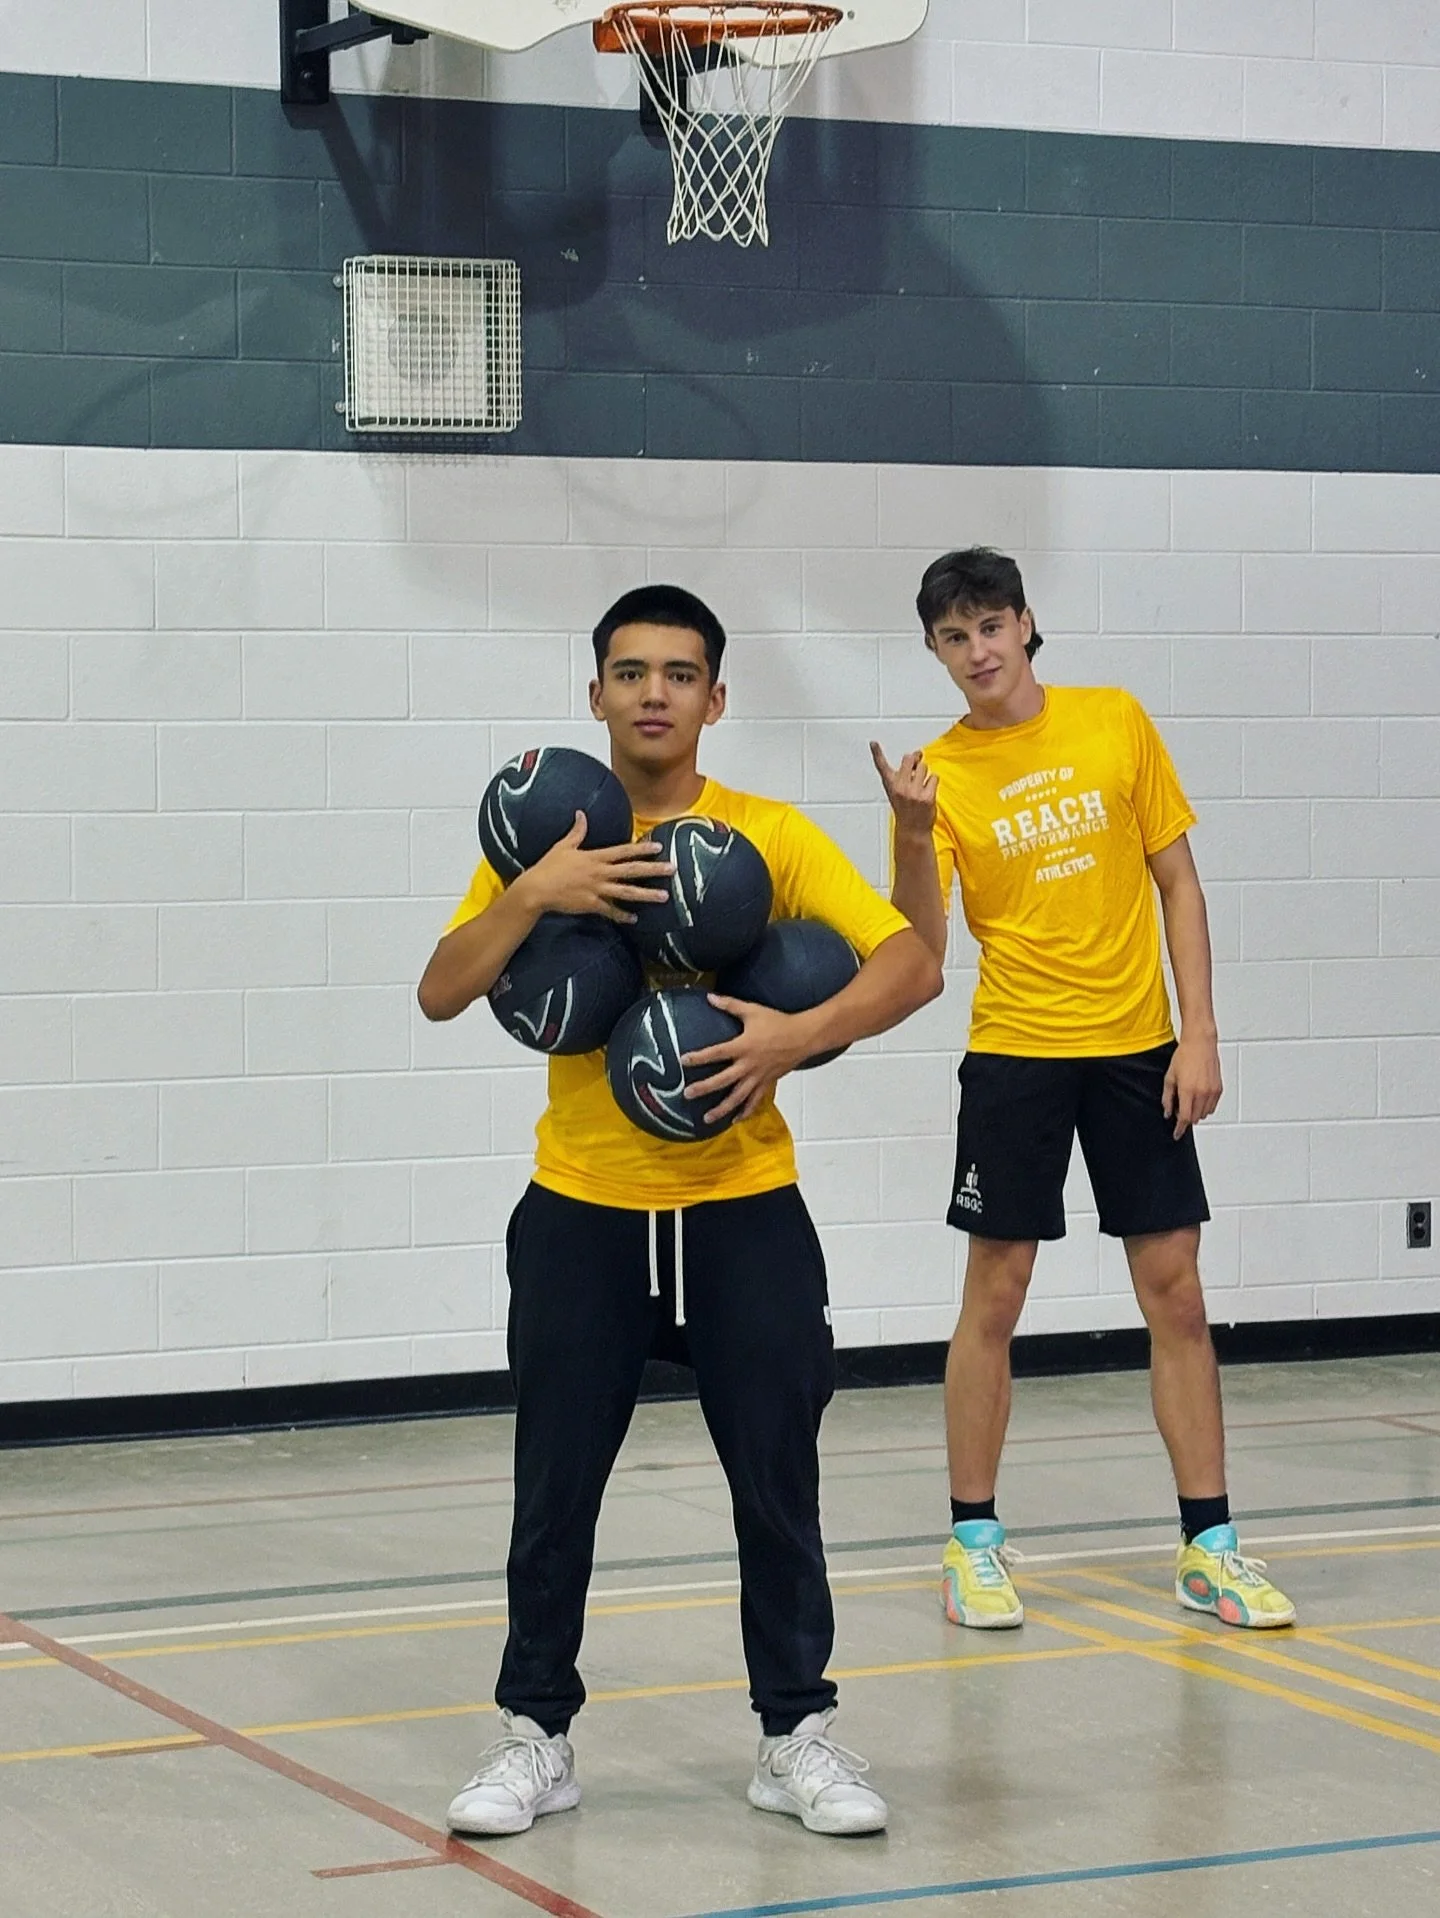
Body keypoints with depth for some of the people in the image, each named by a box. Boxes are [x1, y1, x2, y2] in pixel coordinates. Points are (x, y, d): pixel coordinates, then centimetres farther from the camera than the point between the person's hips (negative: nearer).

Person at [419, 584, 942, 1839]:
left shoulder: (769, 833, -2)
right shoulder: (546, 839, 2)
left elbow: (912, 965, -9)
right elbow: (441, 995, -6)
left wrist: (800, 1034, -24)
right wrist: (531, 896, -21)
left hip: (743, 1211, -1)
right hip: (583, 1214, 1)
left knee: (778, 1484, 3)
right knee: (555, 1490, 5)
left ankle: (798, 1736, 16)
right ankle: (536, 1736, 18)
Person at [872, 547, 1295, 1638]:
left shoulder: (1117, 723, 0)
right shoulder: (938, 774, -3)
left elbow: (1178, 881, 5)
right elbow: (923, 949, -10)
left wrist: (1200, 1033, -2)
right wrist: (915, 835, -26)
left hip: (1138, 1048, 1)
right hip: (1015, 1055, -1)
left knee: (1177, 1294, 3)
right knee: (995, 1296, 2)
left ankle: (1209, 1545, 10)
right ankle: (974, 1542, 14)